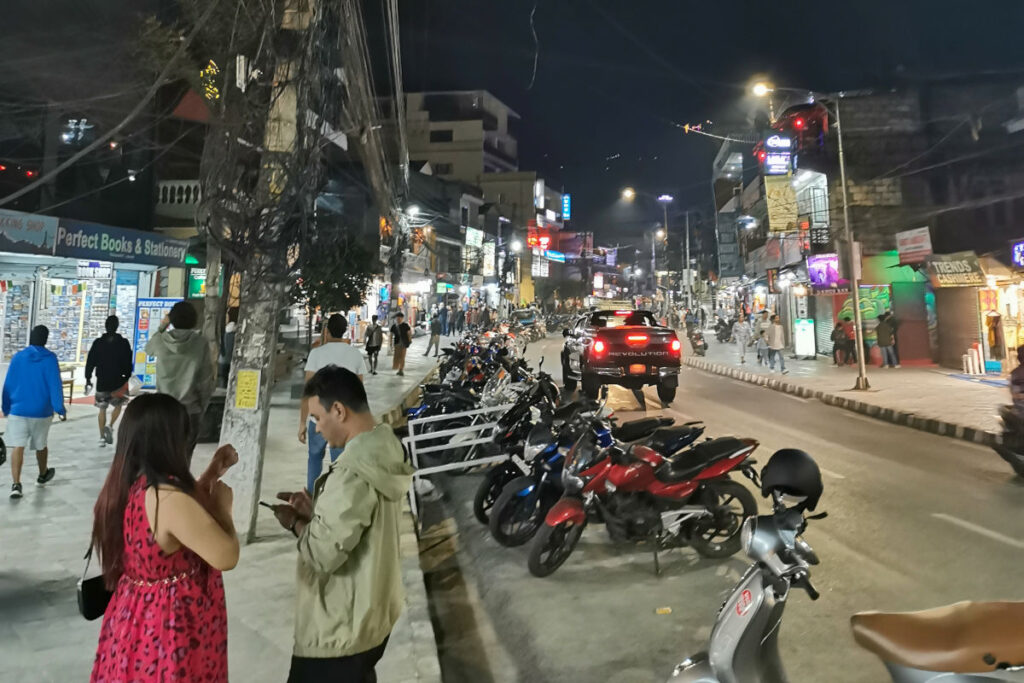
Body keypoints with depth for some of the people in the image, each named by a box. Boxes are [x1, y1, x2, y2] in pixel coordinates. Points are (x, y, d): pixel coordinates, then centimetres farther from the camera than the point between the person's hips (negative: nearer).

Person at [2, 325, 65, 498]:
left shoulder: (18, 357, 0)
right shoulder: (50, 358, -7)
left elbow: (8, 384, 4)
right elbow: (55, 385, -10)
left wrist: (6, 408, 14)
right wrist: (60, 409, -6)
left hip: (18, 410, 1)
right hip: (42, 411, -1)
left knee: (18, 446, -3)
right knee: (41, 445, 17)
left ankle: (16, 484, -14)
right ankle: (43, 475, 37)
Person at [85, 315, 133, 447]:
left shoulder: (98, 343, -1)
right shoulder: (124, 343, -6)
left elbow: (90, 362, 1)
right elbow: (128, 363, -4)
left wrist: (88, 378, 9)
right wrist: (127, 379, 7)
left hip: (101, 382, 2)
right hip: (118, 381, -1)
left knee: (102, 409, 12)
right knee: (118, 405, 17)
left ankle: (102, 436, 11)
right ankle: (110, 426, -7)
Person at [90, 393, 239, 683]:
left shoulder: (126, 485, -3)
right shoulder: (168, 497, -32)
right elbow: (226, 556, -27)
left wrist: (212, 474, 10)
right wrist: (222, 505, -12)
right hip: (171, 625, -8)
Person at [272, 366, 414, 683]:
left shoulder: (353, 472, -30)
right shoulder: (386, 449, -2)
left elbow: (324, 554, -27)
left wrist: (295, 523, -10)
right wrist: (316, 508, 2)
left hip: (339, 629, -8)